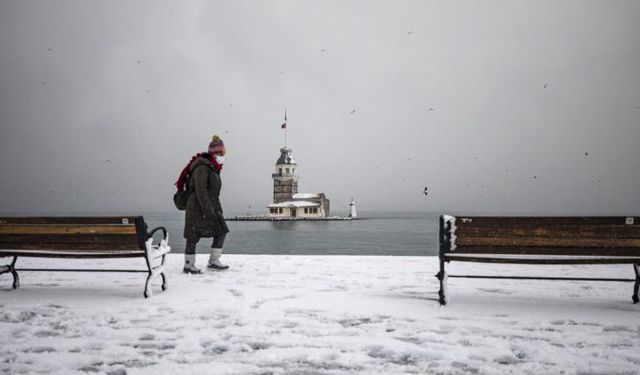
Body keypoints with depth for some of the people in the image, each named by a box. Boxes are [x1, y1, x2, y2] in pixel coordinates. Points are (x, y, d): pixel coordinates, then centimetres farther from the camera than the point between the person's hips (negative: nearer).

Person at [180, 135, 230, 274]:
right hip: (197, 207, -10)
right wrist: (208, 210, -25)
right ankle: (188, 266, 8)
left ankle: (213, 262, 10)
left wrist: (218, 208, 19)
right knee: (193, 236, -2)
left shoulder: (213, 168, 15)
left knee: (221, 231, 5)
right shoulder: (202, 167, -15)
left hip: (210, 207, 10)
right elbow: (200, 190, -22)